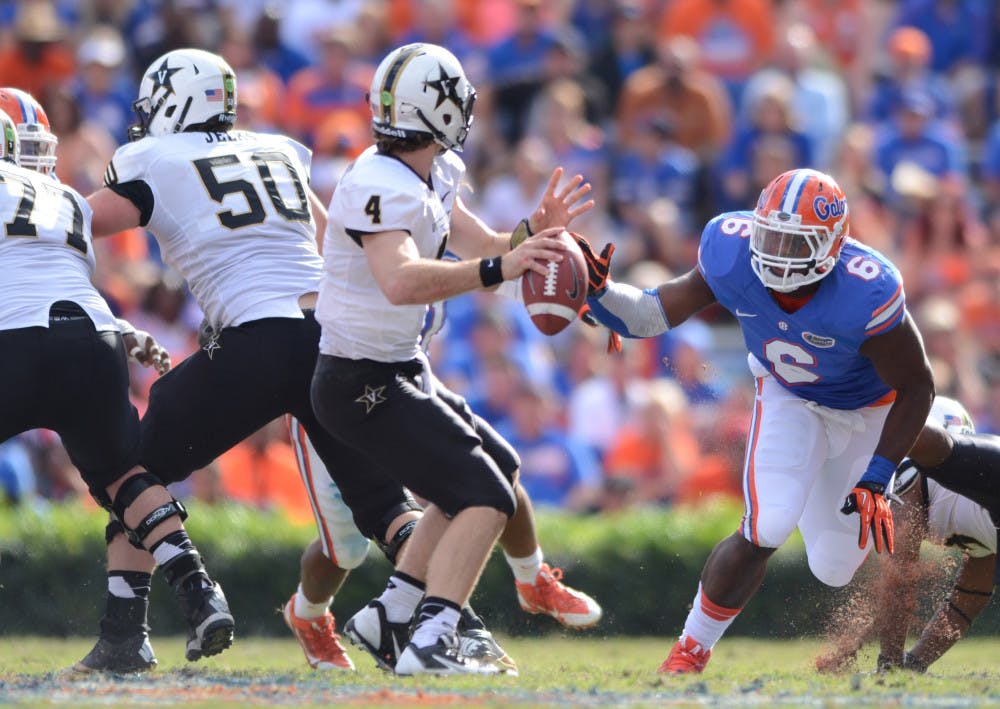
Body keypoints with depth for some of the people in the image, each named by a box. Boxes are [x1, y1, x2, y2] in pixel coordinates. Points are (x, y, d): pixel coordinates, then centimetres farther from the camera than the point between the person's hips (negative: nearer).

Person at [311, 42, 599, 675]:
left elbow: (479, 247, 12)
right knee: (487, 499, -14)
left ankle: (387, 619, 20)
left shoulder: (434, 175, 6)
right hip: (364, 385, -11)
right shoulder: (382, 189, -26)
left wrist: (532, 232, -8)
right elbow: (401, 282, -42)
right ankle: (430, 645, -20)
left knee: (494, 468, 23)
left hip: (402, 373, 11)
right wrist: (499, 269, -49)